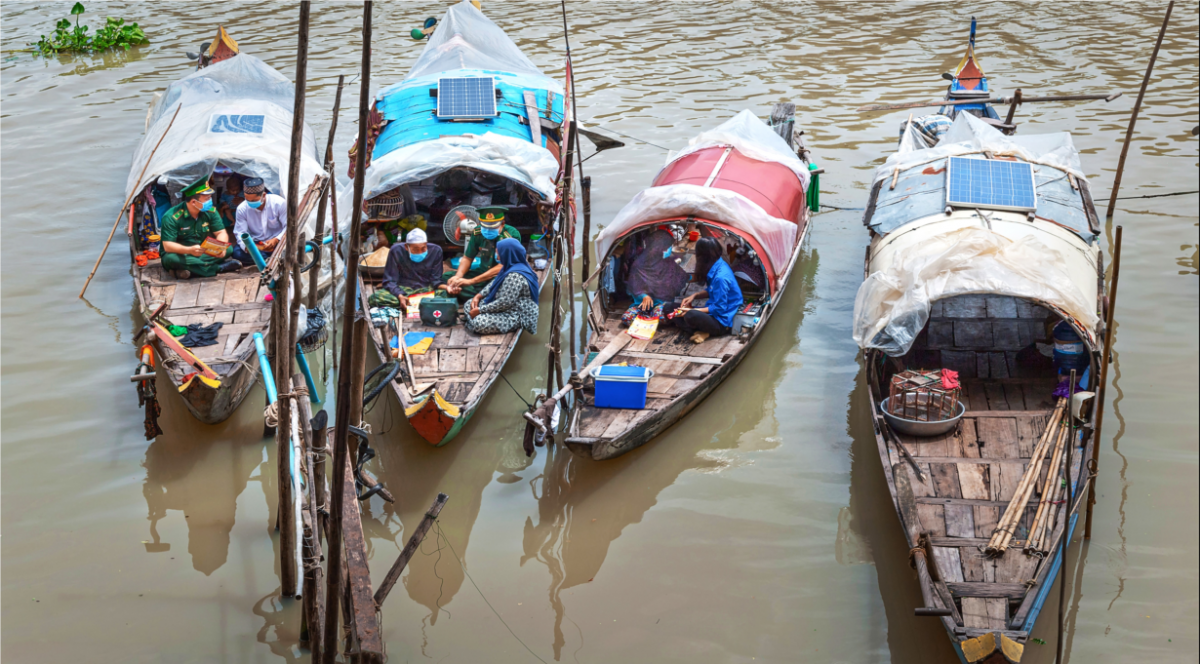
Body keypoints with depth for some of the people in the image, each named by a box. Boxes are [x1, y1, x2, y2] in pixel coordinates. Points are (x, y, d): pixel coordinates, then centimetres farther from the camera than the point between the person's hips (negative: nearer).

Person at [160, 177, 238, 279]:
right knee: (171, 258, -39)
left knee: (228, 249, -19)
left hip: (203, 253, 4)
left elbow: (221, 233, -4)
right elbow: (167, 246, -27)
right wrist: (189, 250, -45)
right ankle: (219, 267, -32)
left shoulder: (210, 212, -6)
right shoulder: (172, 217, -21)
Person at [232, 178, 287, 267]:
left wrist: (276, 240, -30)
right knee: (236, 252, -28)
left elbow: (289, 227, -11)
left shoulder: (279, 203, -13)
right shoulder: (242, 208, -7)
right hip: (256, 245, 3)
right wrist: (246, 246, -29)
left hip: (277, 243, -3)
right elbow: (240, 233, -6)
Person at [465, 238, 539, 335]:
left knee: (479, 323, -30)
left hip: (515, 315, -11)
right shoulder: (511, 267, 6)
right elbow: (494, 284, 19)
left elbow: (505, 303, -29)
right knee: (469, 305, 10)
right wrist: (479, 295, 4)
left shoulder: (515, 276, -27)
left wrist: (480, 310, -21)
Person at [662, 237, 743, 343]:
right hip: (712, 312, 11)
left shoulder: (721, 277, -26)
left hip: (721, 321, -11)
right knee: (668, 309, 6)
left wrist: (692, 310, -16)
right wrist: (694, 295, 3)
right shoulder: (716, 265, 2)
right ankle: (701, 332, -10)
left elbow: (719, 309, -21)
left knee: (691, 316, -41)